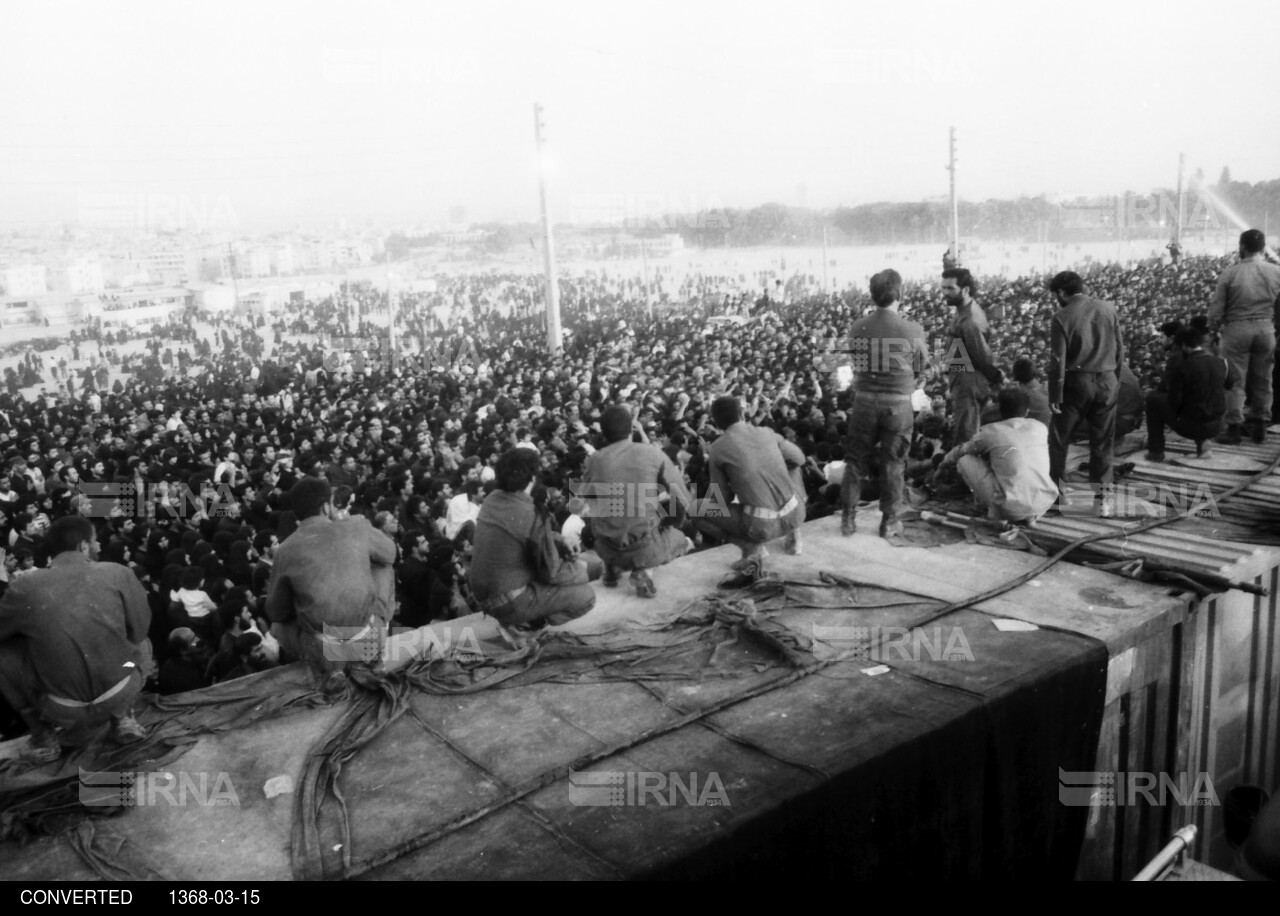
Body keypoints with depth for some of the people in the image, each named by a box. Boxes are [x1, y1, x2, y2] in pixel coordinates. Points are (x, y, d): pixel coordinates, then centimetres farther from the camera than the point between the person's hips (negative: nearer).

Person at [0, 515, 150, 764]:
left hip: (61, 710, -1)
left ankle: (45, 733, 16)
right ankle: (122, 716, 13)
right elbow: (139, 630, 4)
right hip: (120, 695, 1)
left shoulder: (26, 587, -7)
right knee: (142, 644, 30)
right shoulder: (119, 574, -8)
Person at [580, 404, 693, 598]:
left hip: (607, 549, 5)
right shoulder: (652, 453, -7)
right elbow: (682, 500, -3)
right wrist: (671, 526, 17)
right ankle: (642, 569, -1)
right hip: (645, 547, -5)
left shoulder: (593, 461, -3)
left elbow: (586, 506, 8)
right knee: (681, 539, 26)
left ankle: (612, 566, 12)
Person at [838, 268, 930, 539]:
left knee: (856, 460, 14)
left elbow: (856, 364, 4)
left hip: (865, 401, 2)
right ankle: (890, 521, 20)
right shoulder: (912, 330, -13)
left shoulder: (857, 328, -7)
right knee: (893, 464, 11)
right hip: (898, 404, -2)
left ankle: (848, 518, 20)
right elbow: (922, 367, 1)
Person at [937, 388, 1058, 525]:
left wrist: (944, 462, 40)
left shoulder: (991, 431, 0)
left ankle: (994, 510, 10)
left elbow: (961, 451, 19)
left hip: (1011, 510, -4)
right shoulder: (1040, 428, 10)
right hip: (1044, 506, 4)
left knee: (965, 460, 9)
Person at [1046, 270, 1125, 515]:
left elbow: (1058, 360, -11)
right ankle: (1104, 498, 11)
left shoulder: (1062, 317, -10)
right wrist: (1115, 379, 15)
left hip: (1075, 383, -3)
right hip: (1107, 381, 3)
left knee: (1059, 440, 12)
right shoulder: (1108, 309, 2)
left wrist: (1055, 396, -7)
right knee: (1102, 444, 10)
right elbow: (1120, 349, 6)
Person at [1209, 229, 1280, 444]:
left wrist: (1215, 328, 11)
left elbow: (1216, 309, -6)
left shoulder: (1230, 273, -8)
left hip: (1237, 329, -3)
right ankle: (1259, 426, 22)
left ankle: (1234, 428, 6)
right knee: (1262, 379, 13)